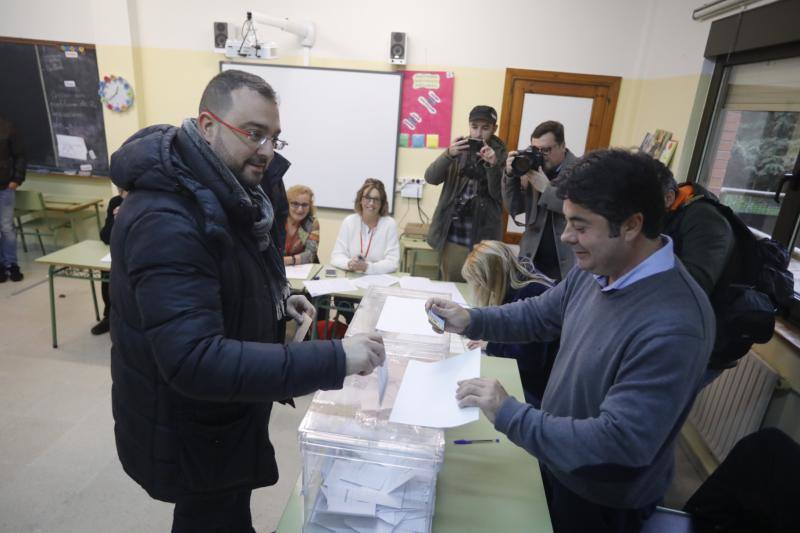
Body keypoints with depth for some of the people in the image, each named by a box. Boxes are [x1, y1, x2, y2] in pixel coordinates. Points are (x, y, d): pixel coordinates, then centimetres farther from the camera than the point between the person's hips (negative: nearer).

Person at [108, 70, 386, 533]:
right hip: (188, 430, -8)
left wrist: (276, 300, 1)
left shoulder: (235, 193, 0)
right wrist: (333, 360, -41)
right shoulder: (166, 221, -32)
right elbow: (195, 360, -39)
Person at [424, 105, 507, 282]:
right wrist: (448, 154, -24)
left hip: (483, 239, -2)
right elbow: (431, 178, -7)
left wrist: (492, 165, -22)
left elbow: (501, 196, -8)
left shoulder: (501, 155, -1)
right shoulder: (459, 150, 4)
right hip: (451, 237, 2)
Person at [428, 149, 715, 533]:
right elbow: (540, 314, 5)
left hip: (604, 500, -7)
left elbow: (621, 441, -35)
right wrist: (470, 321, -10)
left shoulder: (673, 326, -36)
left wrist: (508, 415, -34)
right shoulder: (594, 270, -8)